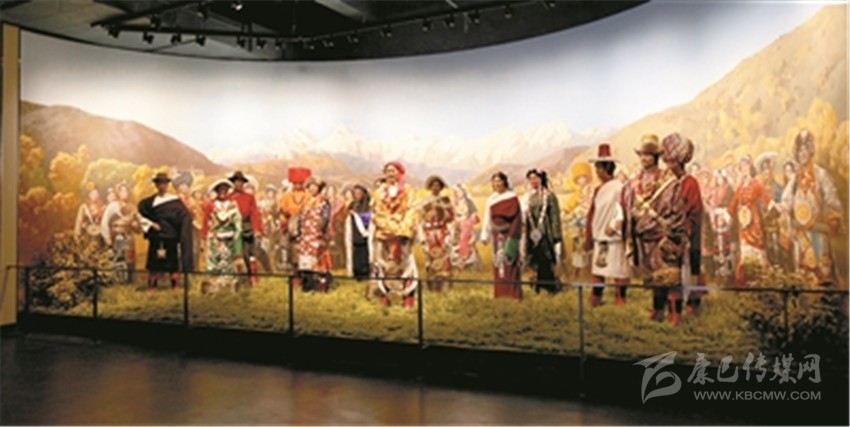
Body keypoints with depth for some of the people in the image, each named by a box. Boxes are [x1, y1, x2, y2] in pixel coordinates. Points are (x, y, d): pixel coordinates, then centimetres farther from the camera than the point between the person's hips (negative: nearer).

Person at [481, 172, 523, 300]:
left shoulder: (512, 197, -5)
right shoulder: (491, 199, 10)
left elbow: (517, 217, -9)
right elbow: (487, 218, 12)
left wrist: (513, 235, -16)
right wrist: (485, 236, 8)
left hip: (509, 234, -5)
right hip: (497, 235, 5)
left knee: (510, 261, -8)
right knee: (498, 262, 5)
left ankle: (513, 292, -3)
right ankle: (500, 292, 10)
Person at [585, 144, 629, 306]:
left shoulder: (619, 188, -9)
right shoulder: (598, 190, 14)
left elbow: (623, 212, -16)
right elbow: (592, 214, 15)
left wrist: (613, 226, -18)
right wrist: (588, 237, 13)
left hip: (614, 238, -7)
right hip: (599, 237, 7)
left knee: (619, 271, 0)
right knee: (597, 270, 10)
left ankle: (620, 299, 8)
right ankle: (596, 299, 17)